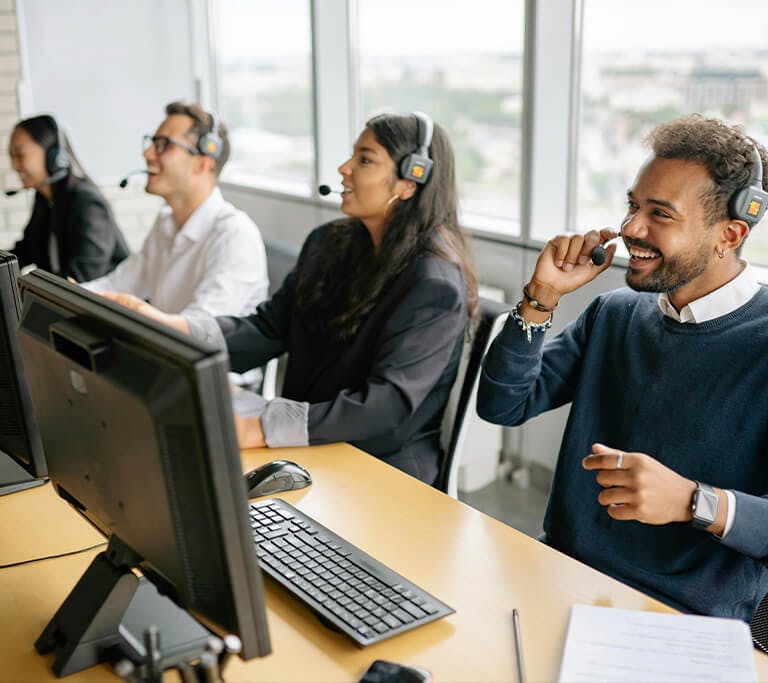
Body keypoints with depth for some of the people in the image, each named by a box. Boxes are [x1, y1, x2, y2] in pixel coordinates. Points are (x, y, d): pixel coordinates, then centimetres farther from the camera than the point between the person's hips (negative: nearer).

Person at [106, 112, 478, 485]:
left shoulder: (435, 286, -17)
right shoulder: (329, 244, 7)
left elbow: (390, 404, -25)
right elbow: (267, 330, 4)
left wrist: (259, 429, -34)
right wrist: (169, 325, -12)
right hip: (308, 444, 7)